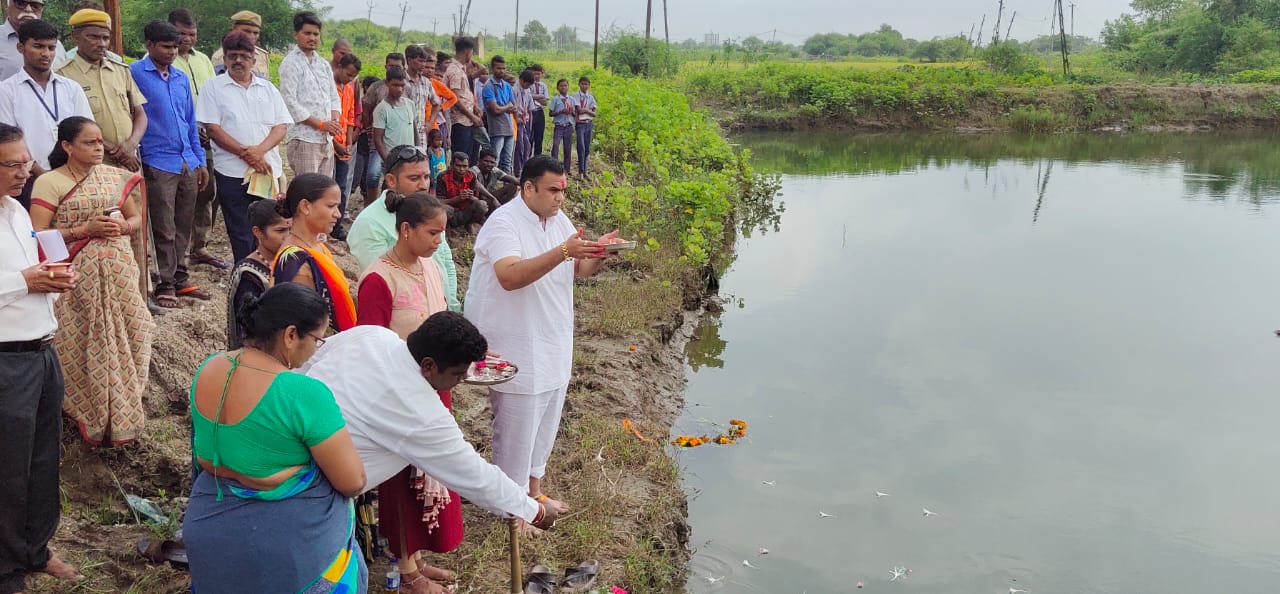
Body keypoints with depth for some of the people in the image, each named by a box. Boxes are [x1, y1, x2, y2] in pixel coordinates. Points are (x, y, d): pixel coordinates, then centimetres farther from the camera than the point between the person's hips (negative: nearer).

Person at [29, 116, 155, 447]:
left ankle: (121, 412, 20)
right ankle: (91, 418, 10)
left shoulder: (115, 177, 10)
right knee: (85, 347, -2)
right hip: (78, 280, -4)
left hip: (119, 276, 4)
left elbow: (137, 219, 16)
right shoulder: (49, 183, -6)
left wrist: (123, 226, -6)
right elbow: (38, 234, -12)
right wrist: (86, 229, -18)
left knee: (122, 341, 5)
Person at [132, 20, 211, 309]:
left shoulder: (181, 77, 14)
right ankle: (165, 285, 9)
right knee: (164, 230, 0)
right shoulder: (135, 74, -5)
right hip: (158, 164, -6)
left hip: (188, 163, 6)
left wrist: (200, 161, 16)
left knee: (183, 227, 12)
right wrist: (136, 158, -12)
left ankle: (180, 279, 22)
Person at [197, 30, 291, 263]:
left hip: (268, 169, 3)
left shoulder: (267, 89, 15)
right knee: (241, 234, 0)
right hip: (232, 172, -3)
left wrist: (260, 150, -12)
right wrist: (245, 153, -14)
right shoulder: (214, 88, 4)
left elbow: (281, 126, 6)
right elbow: (213, 129, -5)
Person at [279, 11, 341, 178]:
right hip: (303, 139, -7)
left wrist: (334, 120, -2)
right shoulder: (290, 63, -4)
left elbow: (334, 97, 19)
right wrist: (321, 124, -14)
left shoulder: (324, 64, 18)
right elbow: (290, 102, -12)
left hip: (326, 139, 7)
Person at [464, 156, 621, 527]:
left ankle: (533, 489, 38)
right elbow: (510, 276, -34)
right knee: (517, 427, 2)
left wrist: (598, 254, -13)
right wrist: (562, 252, -40)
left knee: (545, 424, 20)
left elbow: (580, 271, 9)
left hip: (554, 346, 8)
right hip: (517, 350, -8)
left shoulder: (559, 219, 7)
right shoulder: (504, 223, -19)